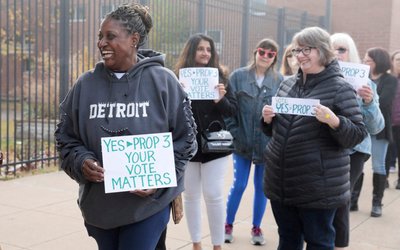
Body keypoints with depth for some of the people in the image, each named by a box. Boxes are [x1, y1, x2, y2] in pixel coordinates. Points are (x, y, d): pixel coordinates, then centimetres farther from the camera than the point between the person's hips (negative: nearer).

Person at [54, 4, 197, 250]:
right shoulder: (86, 84, 0)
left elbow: (184, 139, -3)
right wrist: (81, 162, -12)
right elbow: (65, 137, 8)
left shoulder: (162, 81, -7)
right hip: (99, 205, 4)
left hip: (148, 204, -3)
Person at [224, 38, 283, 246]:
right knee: (239, 185, 4)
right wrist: (234, 133, -10)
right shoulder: (238, 76, -3)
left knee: (262, 186, 12)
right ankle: (228, 225, 24)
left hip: (268, 143, 1)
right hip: (243, 142, -1)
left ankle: (256, 228, 28)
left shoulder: (279, 80, 0)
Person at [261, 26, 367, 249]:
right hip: (281, 182, 6)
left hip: (319, 187, -5)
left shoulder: (340, 88, -9)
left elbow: (358, 135, -12)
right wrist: (268, 119, -4)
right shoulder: (287, 84, 9)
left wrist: (334, 121, -29)